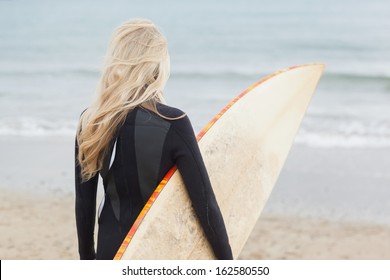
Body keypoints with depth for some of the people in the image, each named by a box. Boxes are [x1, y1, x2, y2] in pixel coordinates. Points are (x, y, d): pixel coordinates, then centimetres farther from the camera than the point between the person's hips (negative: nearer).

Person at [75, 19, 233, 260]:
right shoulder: (172, 123, -16)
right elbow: (205, 203, -15)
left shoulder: (90, 122, -3)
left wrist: (86, 258, 16)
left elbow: (84, 204, 4)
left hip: (112, 250, 4)